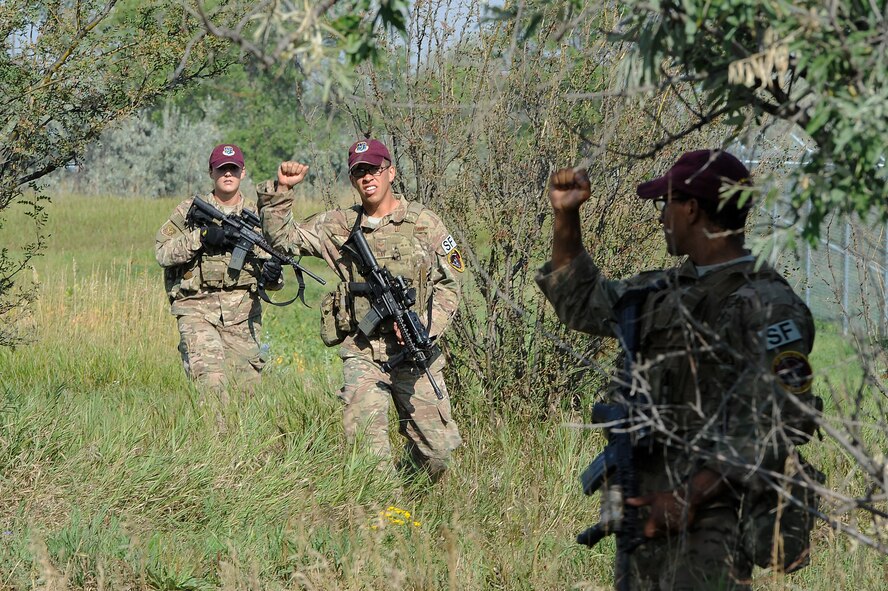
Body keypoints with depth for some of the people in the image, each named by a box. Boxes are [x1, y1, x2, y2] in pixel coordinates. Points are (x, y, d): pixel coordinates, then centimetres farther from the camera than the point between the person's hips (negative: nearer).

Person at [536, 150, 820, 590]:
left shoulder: (766, 304, -12)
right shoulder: (667, 290, 16)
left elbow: (782, 422, -19)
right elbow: (582, 304, 31)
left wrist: (691, 496, -23)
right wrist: (564, 215, 19)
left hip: (710, 517, -8)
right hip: (645, 506, 9)